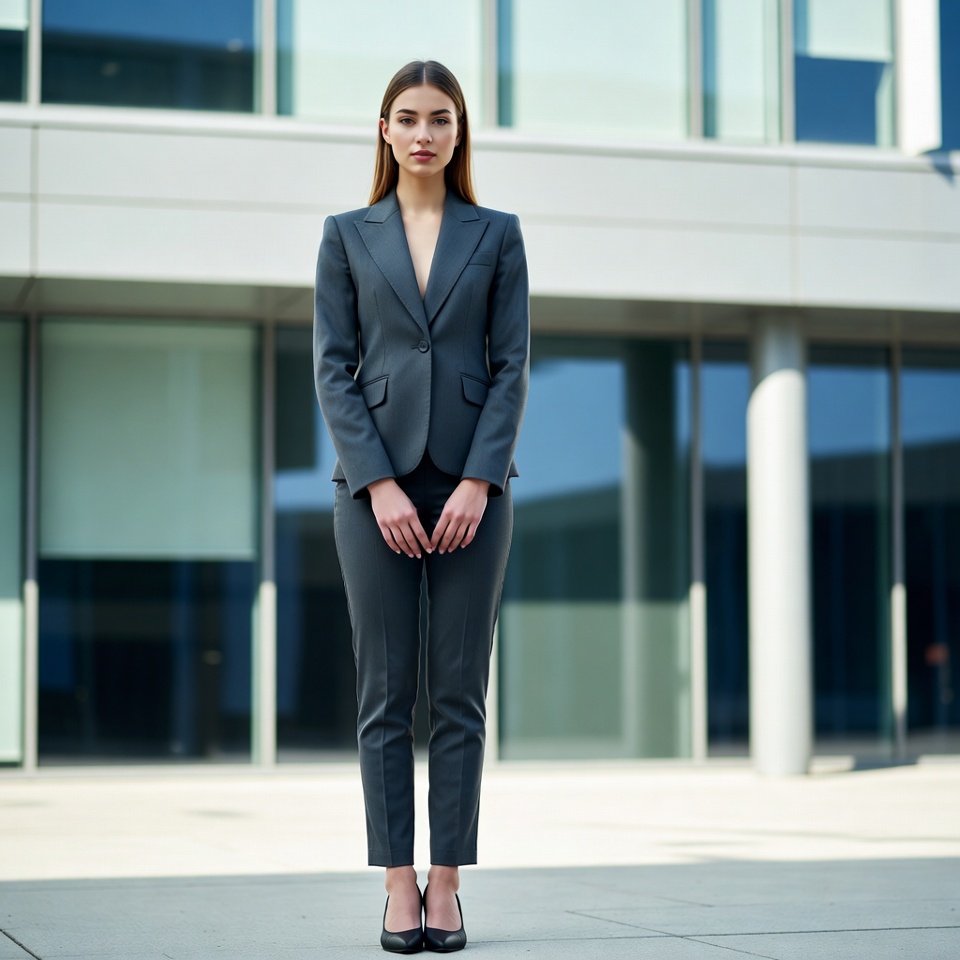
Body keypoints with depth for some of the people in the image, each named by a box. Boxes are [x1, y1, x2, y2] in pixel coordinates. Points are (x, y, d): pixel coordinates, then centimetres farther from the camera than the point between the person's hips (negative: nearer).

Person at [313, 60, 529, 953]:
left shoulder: (497, 235, 8)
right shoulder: (347, 235, 7)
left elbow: (511, 367, 2)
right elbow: (334, 369, 0)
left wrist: (476, 483, -10)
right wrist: (380, 486, -10)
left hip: (471, 483, 0)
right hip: (375, 482, 0)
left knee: (460, 694, 1)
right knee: (385, 693, 0)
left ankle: (447, 887, 8)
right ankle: (398, 888, 5)